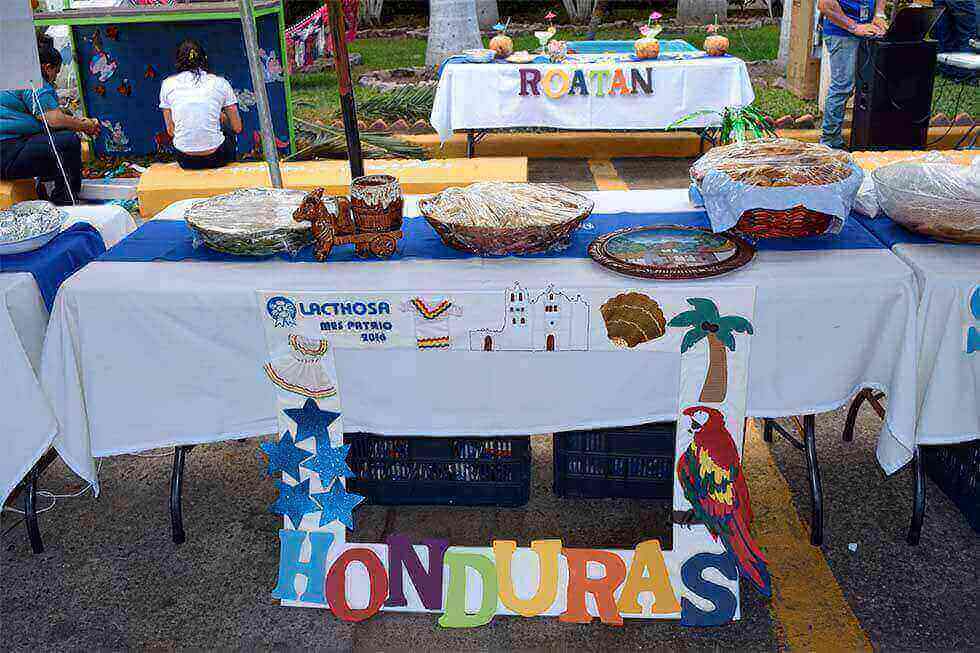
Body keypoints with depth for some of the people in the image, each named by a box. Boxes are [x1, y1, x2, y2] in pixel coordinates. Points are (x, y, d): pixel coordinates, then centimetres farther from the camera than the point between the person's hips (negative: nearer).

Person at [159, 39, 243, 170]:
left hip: (185, 162, 1)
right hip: (216, 159, -1)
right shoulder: (220, 83, 1)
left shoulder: (167, 84, 4)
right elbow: (237, 128, 6)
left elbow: (171, 131, 9)